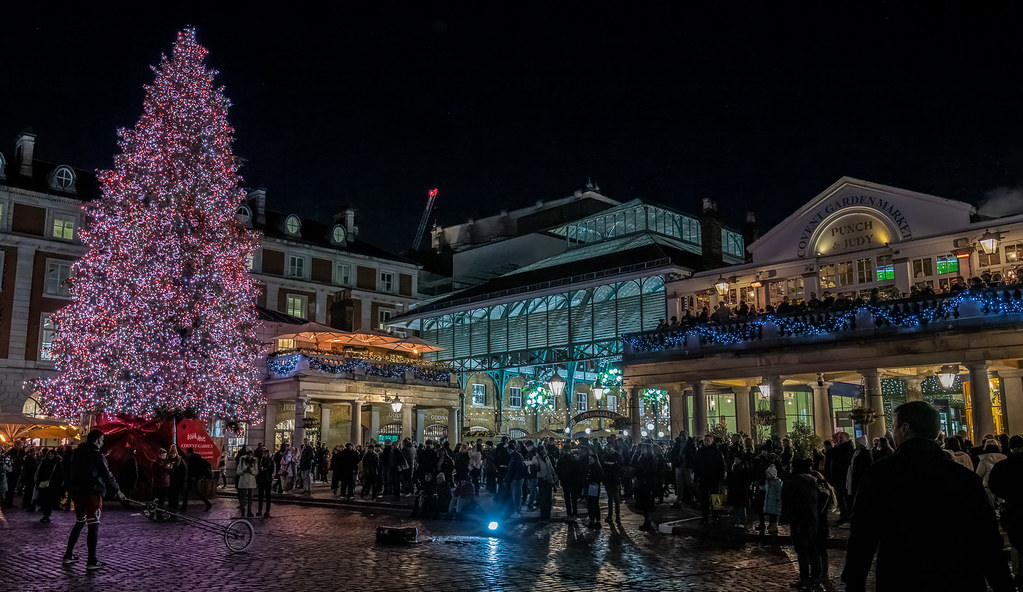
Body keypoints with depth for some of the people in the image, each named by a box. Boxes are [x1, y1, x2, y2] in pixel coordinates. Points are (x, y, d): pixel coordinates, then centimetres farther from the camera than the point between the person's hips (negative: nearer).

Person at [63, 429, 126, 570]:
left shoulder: (77, 454, 11)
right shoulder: (97, 455, -11)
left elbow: (70, 473, 15)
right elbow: (107, 474, -7)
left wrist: (73, 490, 22)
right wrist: (117, 491, 4)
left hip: (77, 493, 8)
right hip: (92, 493, -8)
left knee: (79, 523, 21)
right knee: (93, 525, -4)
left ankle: (68, 556, 25)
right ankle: (92, 561, -5)